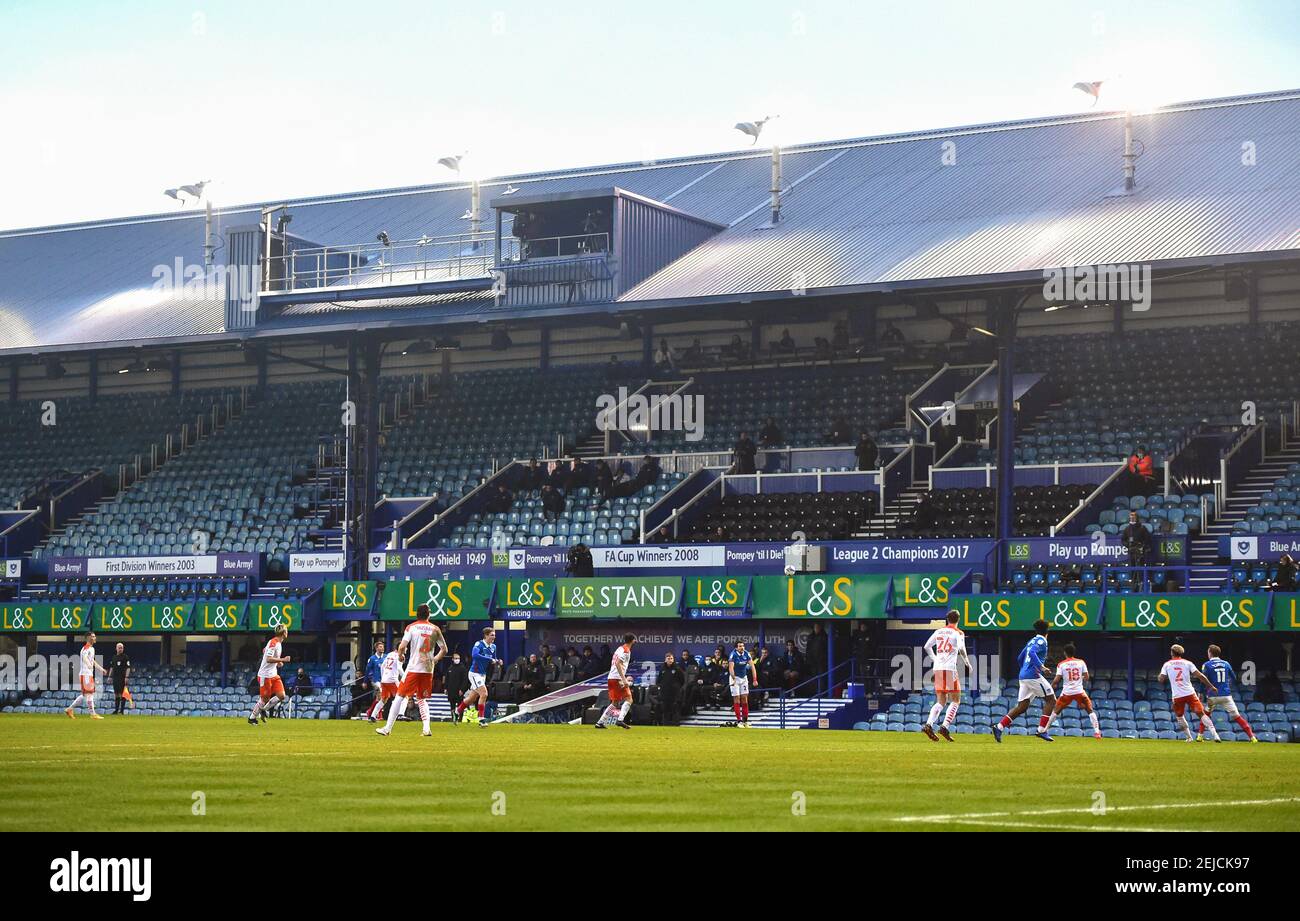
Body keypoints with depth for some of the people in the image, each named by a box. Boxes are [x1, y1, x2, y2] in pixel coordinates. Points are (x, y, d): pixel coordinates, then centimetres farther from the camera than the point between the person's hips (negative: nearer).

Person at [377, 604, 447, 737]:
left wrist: (400, 655, 8)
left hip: (413, 668, -3)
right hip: (428, 670, 3)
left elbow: (402, 646, -13)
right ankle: (426, 728, -1)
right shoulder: (435, 629, 5)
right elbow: (444, 650, 8)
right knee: (422, 699, 16)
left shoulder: (412, 627, -3)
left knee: (400, 696, 4)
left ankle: (388, 728, 2)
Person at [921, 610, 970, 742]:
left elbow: (926, 647, 17)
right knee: (955, 700, 3)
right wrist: (967, 662, -3)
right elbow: (961, 649, -16)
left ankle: (928, 724, -11)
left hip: (937, 668, 5)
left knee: (941, 702, 10)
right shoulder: (958, 633, -1)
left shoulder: (939, 631, 15)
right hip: (950, 668, -5)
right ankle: (945, 727, -13)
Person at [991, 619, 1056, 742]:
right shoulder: (1042, 641, -4)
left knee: (1022, 706, 7)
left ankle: (999, 726, -4)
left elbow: (1020, 658, 27)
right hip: (1033, 675, -9)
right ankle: (1042, 730, -7)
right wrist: (1041, 667, -30)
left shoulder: (1031, 641, 21)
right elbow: (1032, 653, -23)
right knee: (1051, 699, 0)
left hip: (1023, 676, 9)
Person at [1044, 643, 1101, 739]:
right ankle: (1097, 732, -1)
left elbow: (1057, 679, -6)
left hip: (1067, 692, 0)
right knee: (1090, 711, 10)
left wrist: (1052, 685, 15)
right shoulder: (1081, 662, 2)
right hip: (1079, 691, 0)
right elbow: (1086, 678, 1)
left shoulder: (1061, 664, -2)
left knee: (1056, 711, 14)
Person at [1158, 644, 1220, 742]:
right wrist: (1211, 686, 4)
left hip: (1177, 696, 0)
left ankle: (1189, 737, 18)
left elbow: (1161, 679, 1)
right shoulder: (1187, 663, 5)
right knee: (1201, 714, -3)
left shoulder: (1167, 664, 5)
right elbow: (1200, 676, -2)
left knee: (1179, 716, 22)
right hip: (1190, 693, 0)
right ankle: (1214, 735, -15)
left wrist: (1158, 677, 24)